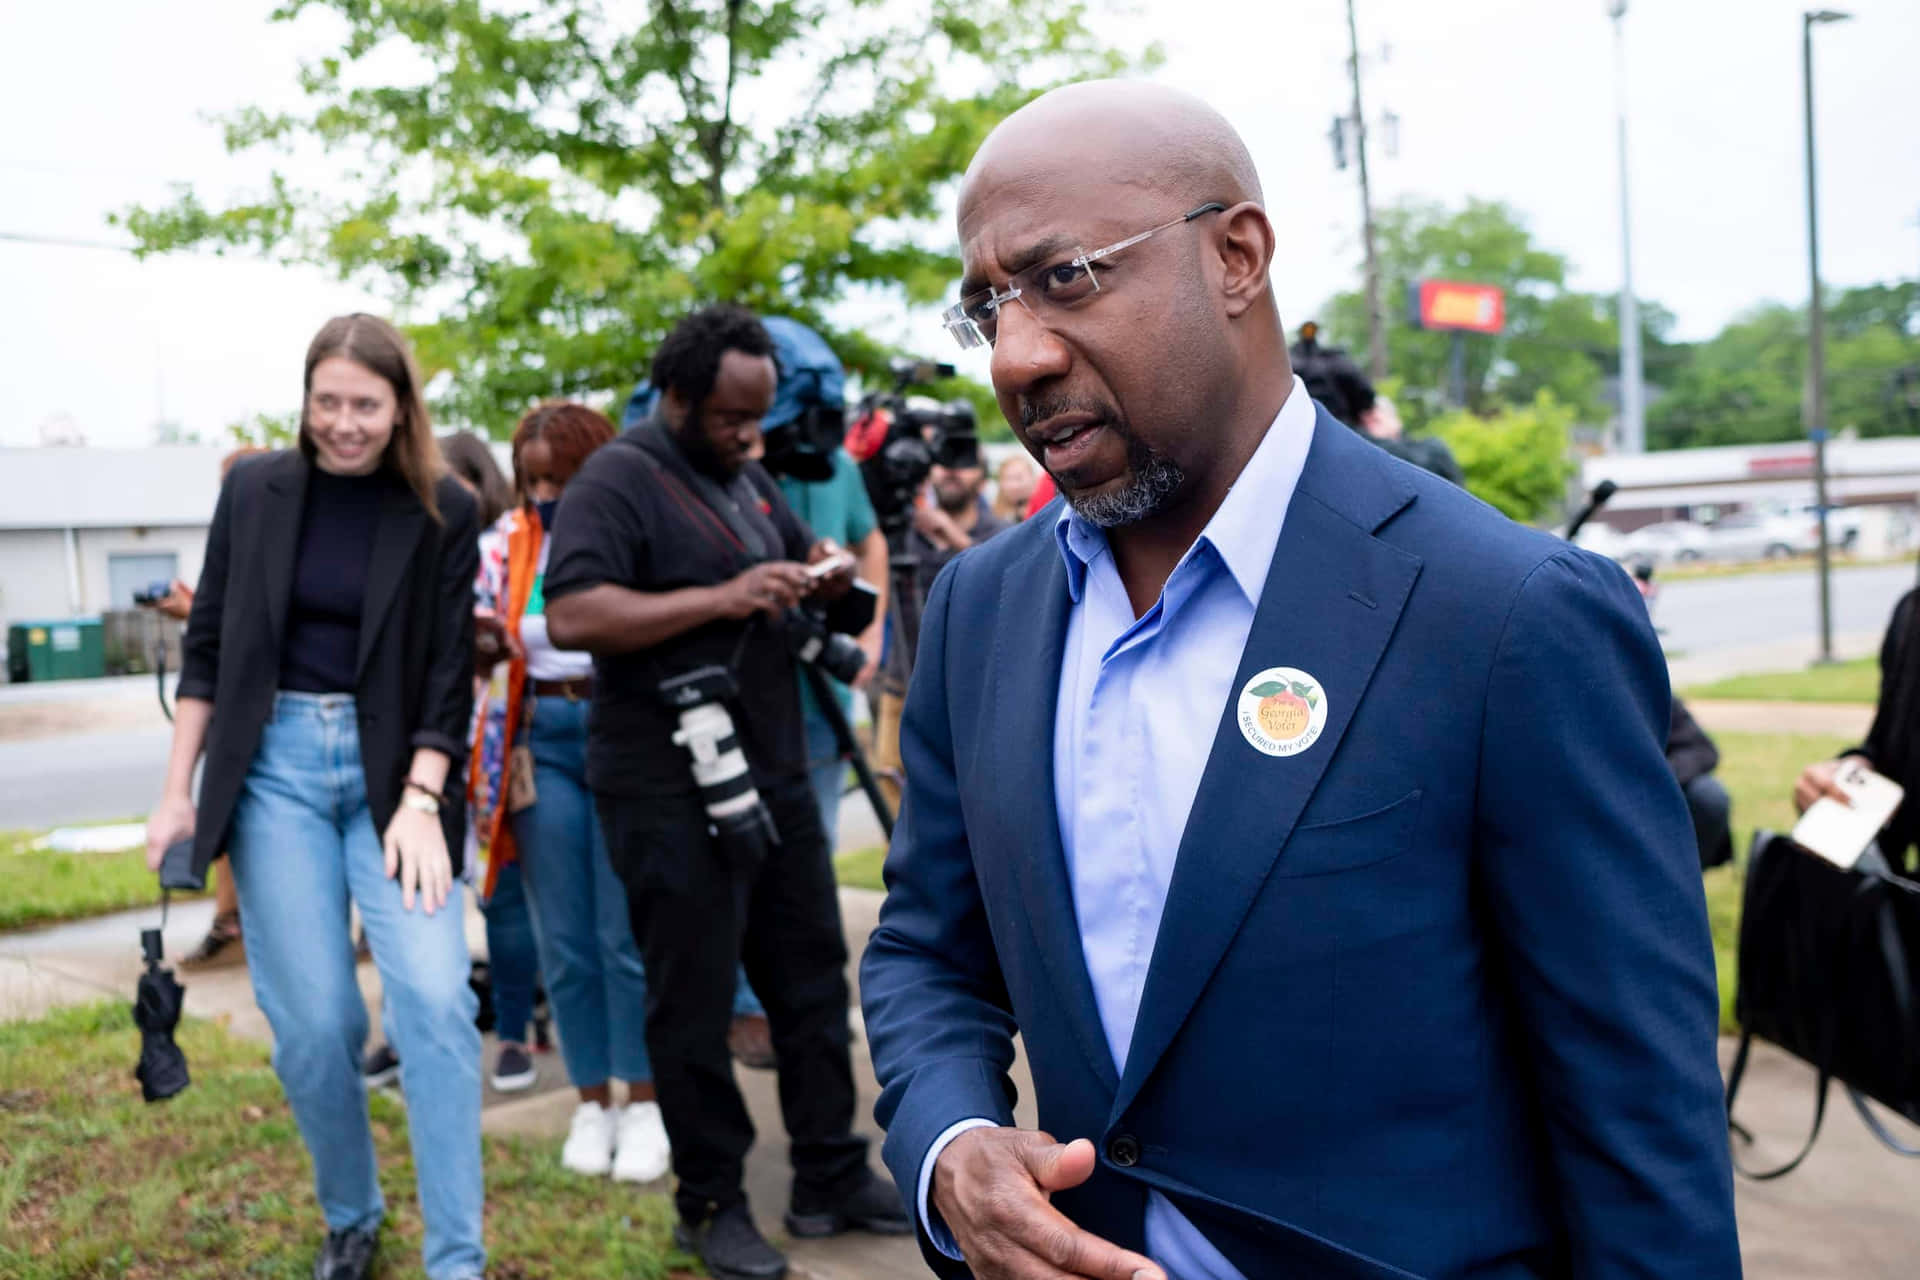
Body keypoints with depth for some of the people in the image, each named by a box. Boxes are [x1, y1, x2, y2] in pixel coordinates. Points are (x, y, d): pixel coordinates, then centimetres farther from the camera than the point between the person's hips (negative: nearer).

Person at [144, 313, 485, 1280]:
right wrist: (178, 794, 3)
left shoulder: (443, 511, -2)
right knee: (312, 1020, 0)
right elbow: (207, 645, 6)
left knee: (435, 1000, -13)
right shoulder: (255, 489, 2)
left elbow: (451, 671, -3)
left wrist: (421, 802, -13)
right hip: (276, 764, 1)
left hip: (396, 769, -1)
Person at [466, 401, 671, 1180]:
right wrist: (480, 639, -14)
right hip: (542, 743, 4)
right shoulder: (509, 540, 6)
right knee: (564, 940, 8)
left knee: (628, 933, 0)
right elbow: (480, 652, 8)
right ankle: (592, 1103, 21)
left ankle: (643, 1104, 15)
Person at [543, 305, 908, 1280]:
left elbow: (799, 549, 30)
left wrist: (824, 573, 6)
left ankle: (831, 1179, 27)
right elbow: (571, 616, -23)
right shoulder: (617, 481, -11)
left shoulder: (749, 477, 15)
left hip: (774, 774, 8)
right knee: (694, 1001, 3)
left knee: (812, 979, 13)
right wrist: (720, 598, -25)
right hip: (674, 790, -8)